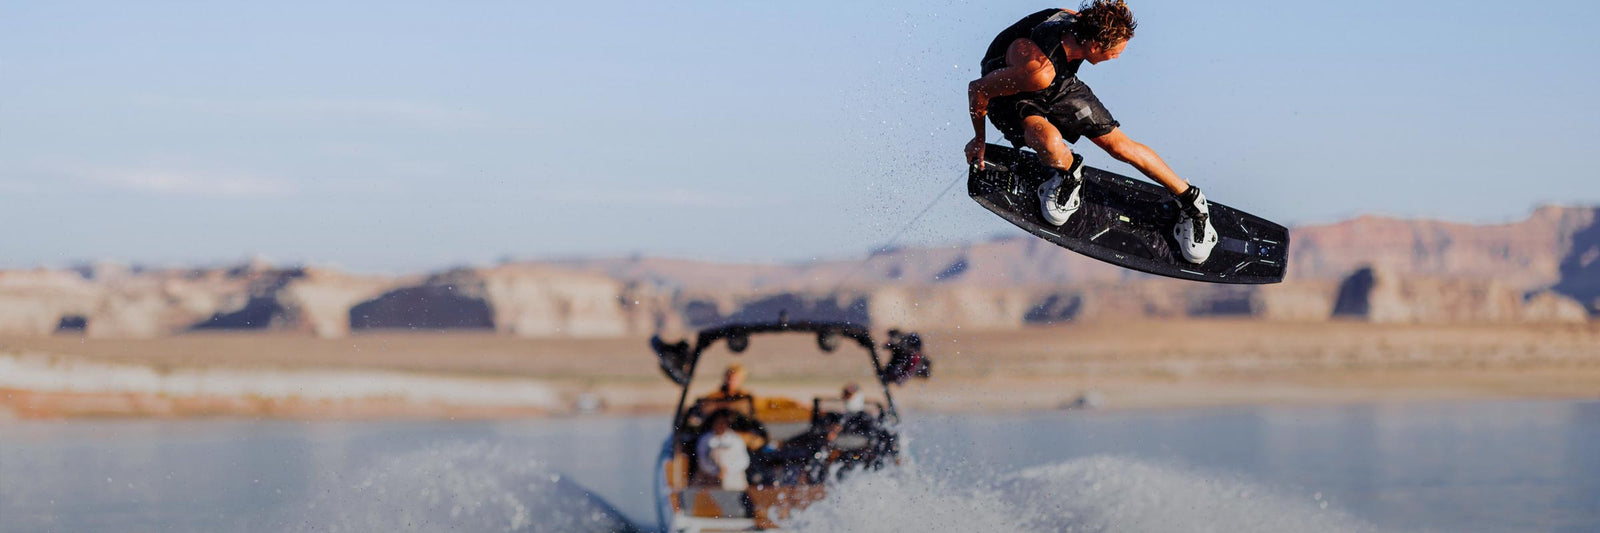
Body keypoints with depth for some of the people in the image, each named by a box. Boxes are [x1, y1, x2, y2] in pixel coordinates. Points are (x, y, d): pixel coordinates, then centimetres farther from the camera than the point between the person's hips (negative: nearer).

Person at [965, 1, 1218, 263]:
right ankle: (1068, 171, 0)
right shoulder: (1038, 70, -43)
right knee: (1050, 143, -36)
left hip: (1060, 84, 6)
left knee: (1118, 144, 0)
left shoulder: (1079, 22, -23)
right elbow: (977, 89, -29)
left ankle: (1190, 199, 16)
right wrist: (979, 140, -11)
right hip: (1007, 91, -6)